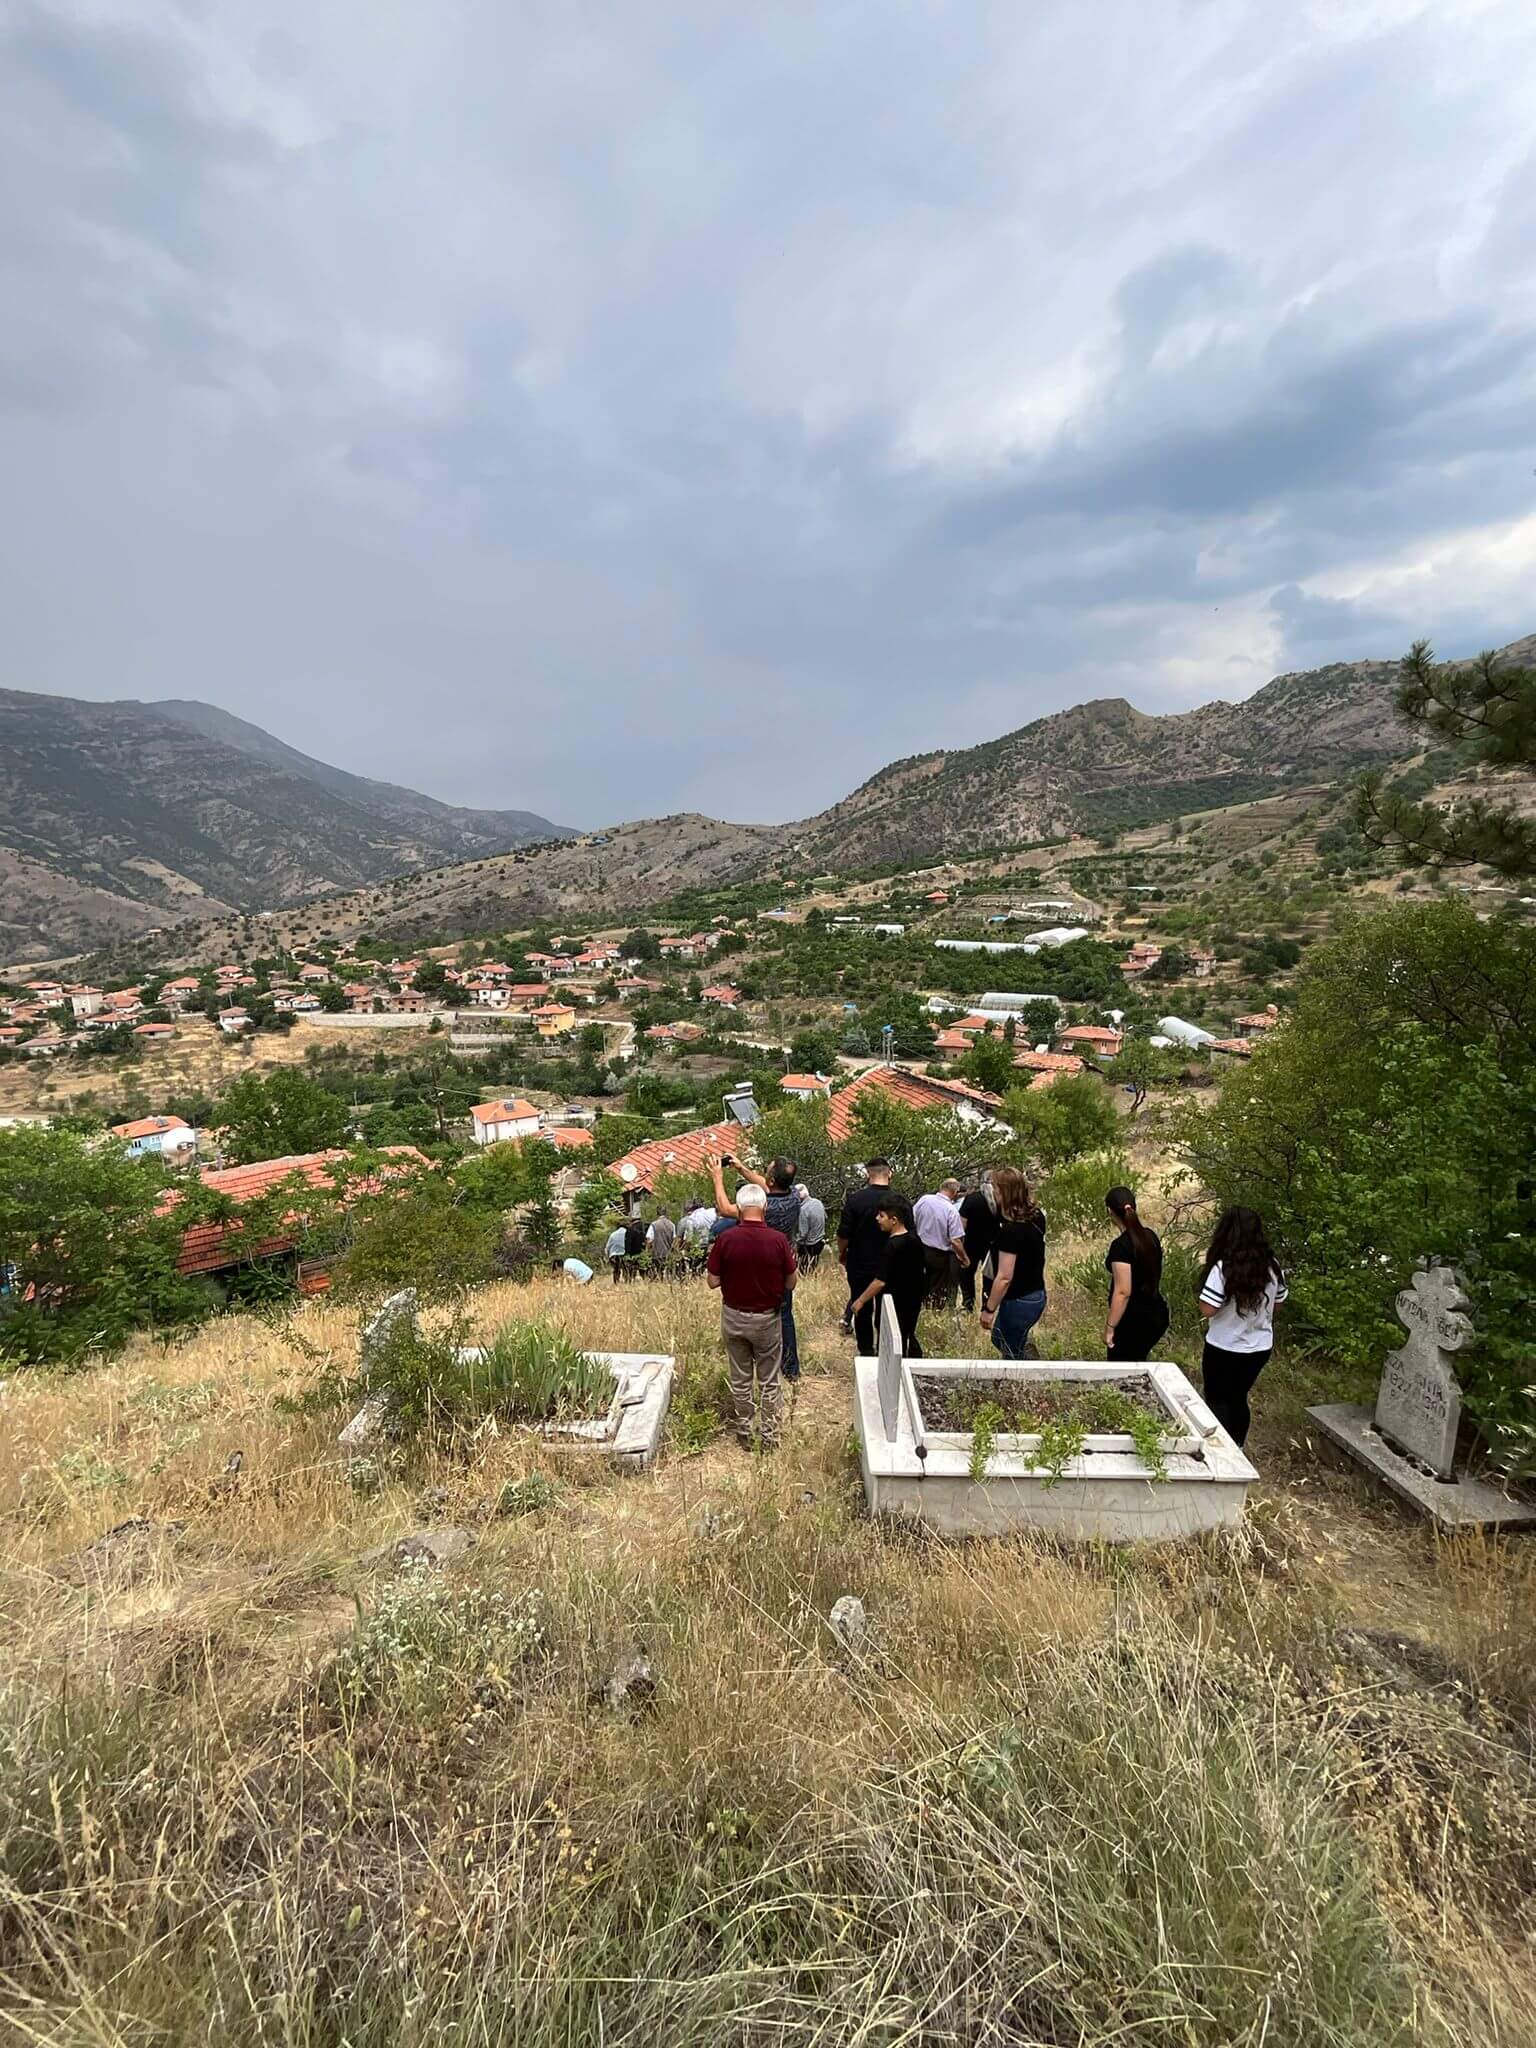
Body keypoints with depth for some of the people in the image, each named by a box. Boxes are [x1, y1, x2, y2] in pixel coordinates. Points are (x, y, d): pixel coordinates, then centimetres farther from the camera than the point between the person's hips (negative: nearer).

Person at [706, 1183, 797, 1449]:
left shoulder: (725, 1239, -16)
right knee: (768, 1381, 15)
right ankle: (768, 1435, 25)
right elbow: (790, 1284, -7)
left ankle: (745, 1432, 30)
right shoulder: (778, 1240, -17)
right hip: (767, 1318, -1)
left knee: (740, 1379, 18)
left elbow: (713, 1281, -9)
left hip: (734, 1317, 1)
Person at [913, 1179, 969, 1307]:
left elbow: (911, 1220, 0)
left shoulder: (923, 1199, -9)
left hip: (920, 1249, 4)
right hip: (940, 1256, -4)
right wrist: (964, 1258, -5)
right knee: (938, 1293, 13)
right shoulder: (952, 1210, -21)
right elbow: (956, 1241, -21)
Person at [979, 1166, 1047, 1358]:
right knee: (999, 1338, 26)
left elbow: (1004, 1277, -24)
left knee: (1013, 1357, 11)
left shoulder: (1011, 1230, -26)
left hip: (1018, 1301, -8)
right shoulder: (1036, 1215, -3)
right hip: (1037, 1296, 8)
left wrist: (989, 1310, -13)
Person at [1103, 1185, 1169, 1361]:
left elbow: (1123, 1292, -22)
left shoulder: (1121, 1245, -21)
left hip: (1133, 1320, -8)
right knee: (1135, 1366, 20)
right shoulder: (1151, 1237, 4)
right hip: (1156, 1315, 8)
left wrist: (1109, 1327, -15)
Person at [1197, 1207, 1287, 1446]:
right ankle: (1236, 1450, 37)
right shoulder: (1272, 1266, -6)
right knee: (1238, 1399, 24)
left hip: (1224, 1349, -6)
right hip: (1261, 1347, 6)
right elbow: (1277, 1303, 8)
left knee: (1218, 1401, 14)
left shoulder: (1223, 1268, -24)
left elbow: (1207, 1310, -22)